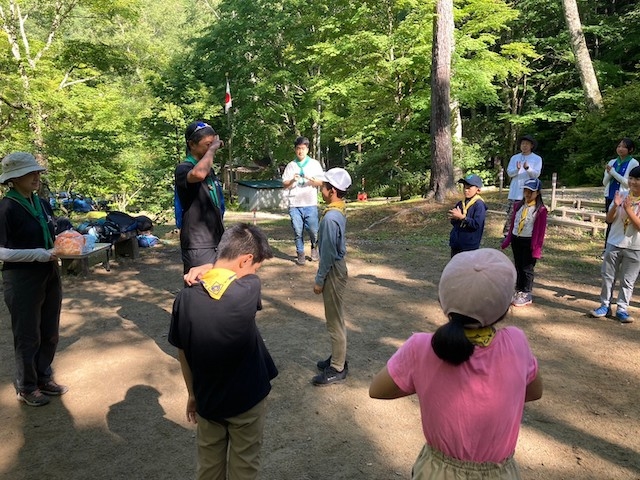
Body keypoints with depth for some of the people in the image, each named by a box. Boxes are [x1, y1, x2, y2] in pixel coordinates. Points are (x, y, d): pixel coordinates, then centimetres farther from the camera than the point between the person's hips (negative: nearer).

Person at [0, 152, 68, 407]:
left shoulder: (43, 204, 6)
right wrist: (41, 254, -23)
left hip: (50, 276, 7)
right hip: (22, 280, -7)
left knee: (49, 333, 16)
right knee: (28, 336, 8)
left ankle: (44, 378, 34)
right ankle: (26, 387, 26)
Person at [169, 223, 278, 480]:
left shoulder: (185, 298, -15)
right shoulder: (248, 290, -26)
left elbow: (183, 354, -3)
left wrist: (192, 394, 12)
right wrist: (206, 270, 1)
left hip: (207, 399, 3)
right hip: (247, 398, -3)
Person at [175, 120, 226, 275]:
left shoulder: (209, 169, 14)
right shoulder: (183, 169, -13)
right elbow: (198, 174, -39)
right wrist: (212, 148, -25)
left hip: (216, 243, 8)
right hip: (198, 247, -8)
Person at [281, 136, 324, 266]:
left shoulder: (314, 164, 8)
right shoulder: (290, 165, 11)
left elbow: (321, 182, 5)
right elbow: (284, 184, 10)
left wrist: (311, 179, -15)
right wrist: (292, 180, -11)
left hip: (310, 204, -1)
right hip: (294, 205, 1)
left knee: (313, 230, -2)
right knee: (298, 232, 2)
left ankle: (314, 247, 26)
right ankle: (300, 254, 15)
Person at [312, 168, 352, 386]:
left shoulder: (330, 218, -25)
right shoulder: (339, 211, 6)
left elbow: (328, 253, -22)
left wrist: (319, 280, -14)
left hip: (332, 271, -10)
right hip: (337, 267, 10)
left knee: (334, 321, 1)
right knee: (335, 318, 20)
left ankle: (337, 368, 13)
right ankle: (338, 358, 33)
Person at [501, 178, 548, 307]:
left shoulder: (540, 210, -11)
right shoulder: (518, 206, 7)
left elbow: (541, 230, -12)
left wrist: (537, 248, -14)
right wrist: (507, 241, 10)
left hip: (529, 242, -5)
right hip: (516, 240, 5)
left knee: (527, 269, 4)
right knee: (518, 267, 15)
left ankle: (526, 295, 15)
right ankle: (519, 291, 27)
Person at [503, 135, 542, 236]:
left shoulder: (537, 159, 5)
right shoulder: (514, 158, 12)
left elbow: (536, 174, -6)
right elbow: (509, 172, 2)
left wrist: (527, 168, -26)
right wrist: (517, 169, -19)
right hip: (515, 192, 2)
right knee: (510, 214, 1)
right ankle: (506, 234, 7)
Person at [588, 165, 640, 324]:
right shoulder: (621, 196, 0)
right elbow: (609, 220, 0)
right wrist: (615, 206, -17)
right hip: (614, 243, 3)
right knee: (608, 276, 8)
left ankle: (622, 309, 15)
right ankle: (605, 306, 18)